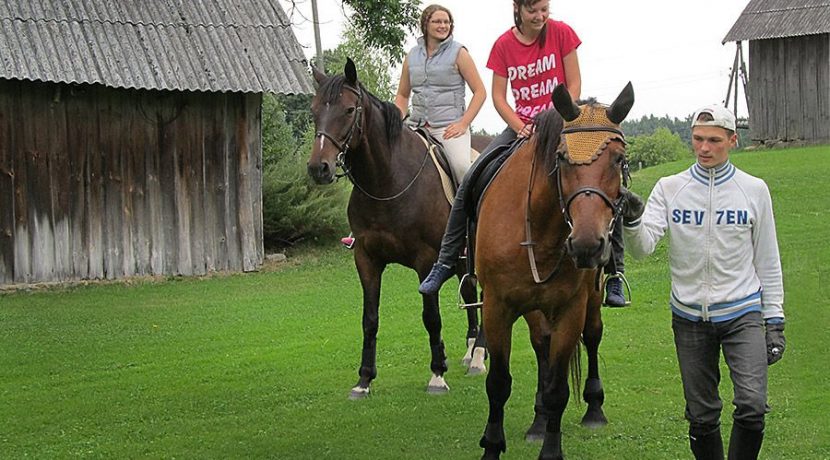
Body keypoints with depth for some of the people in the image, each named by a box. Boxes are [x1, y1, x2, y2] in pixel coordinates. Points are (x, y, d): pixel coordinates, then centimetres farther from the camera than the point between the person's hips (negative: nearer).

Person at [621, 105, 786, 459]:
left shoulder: (754, 190, 1)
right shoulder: (669, 188, 1)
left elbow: (767, 261, 6)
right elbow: (642, 247, -9)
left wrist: (775, 322, 3)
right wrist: (632, 222, -30)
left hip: (743, 313, -1)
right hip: (689, 317, 1)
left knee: (752, 406, -17)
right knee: (701, 416, 7)